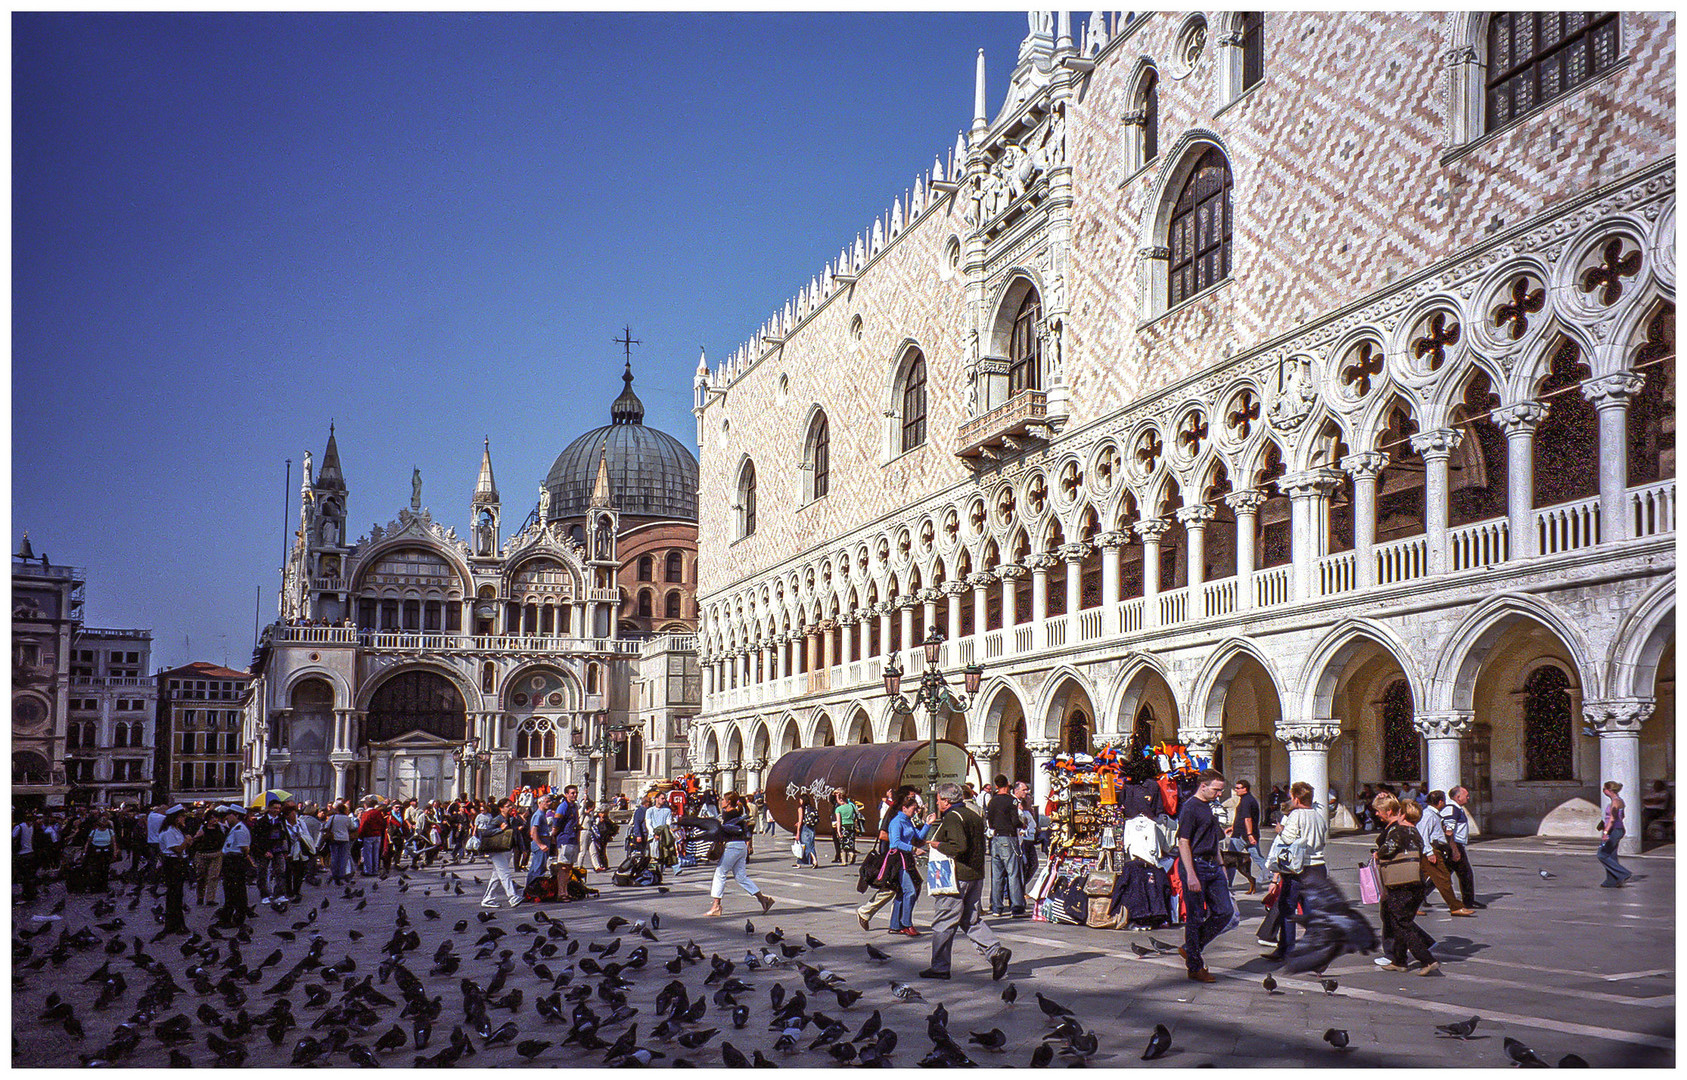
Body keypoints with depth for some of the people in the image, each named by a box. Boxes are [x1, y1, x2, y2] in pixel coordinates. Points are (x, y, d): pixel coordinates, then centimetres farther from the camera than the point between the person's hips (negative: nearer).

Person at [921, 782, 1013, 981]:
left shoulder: (952, 817, -14)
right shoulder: (973, 814, 14)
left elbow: (960, 846, -27)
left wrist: (939, 845, -10)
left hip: (957, 877, -9)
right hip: (976, 875, 9)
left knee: (943, 922, 1)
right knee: (971, 919, 14)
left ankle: (939, 967, 8)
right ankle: (996, 950, -3)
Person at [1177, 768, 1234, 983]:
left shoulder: (1209, 807, 16)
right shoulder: (1190, 808, -12)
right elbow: (1183, 843, -17)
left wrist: (1220, 866, 21)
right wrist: (1191, 875, -22)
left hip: (1212, 866, 9)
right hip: (1195, 865, -9)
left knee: (1225, 911, 6)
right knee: (1195, 917, -2)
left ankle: (1191, 949, 20)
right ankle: (1195, 967, 7)